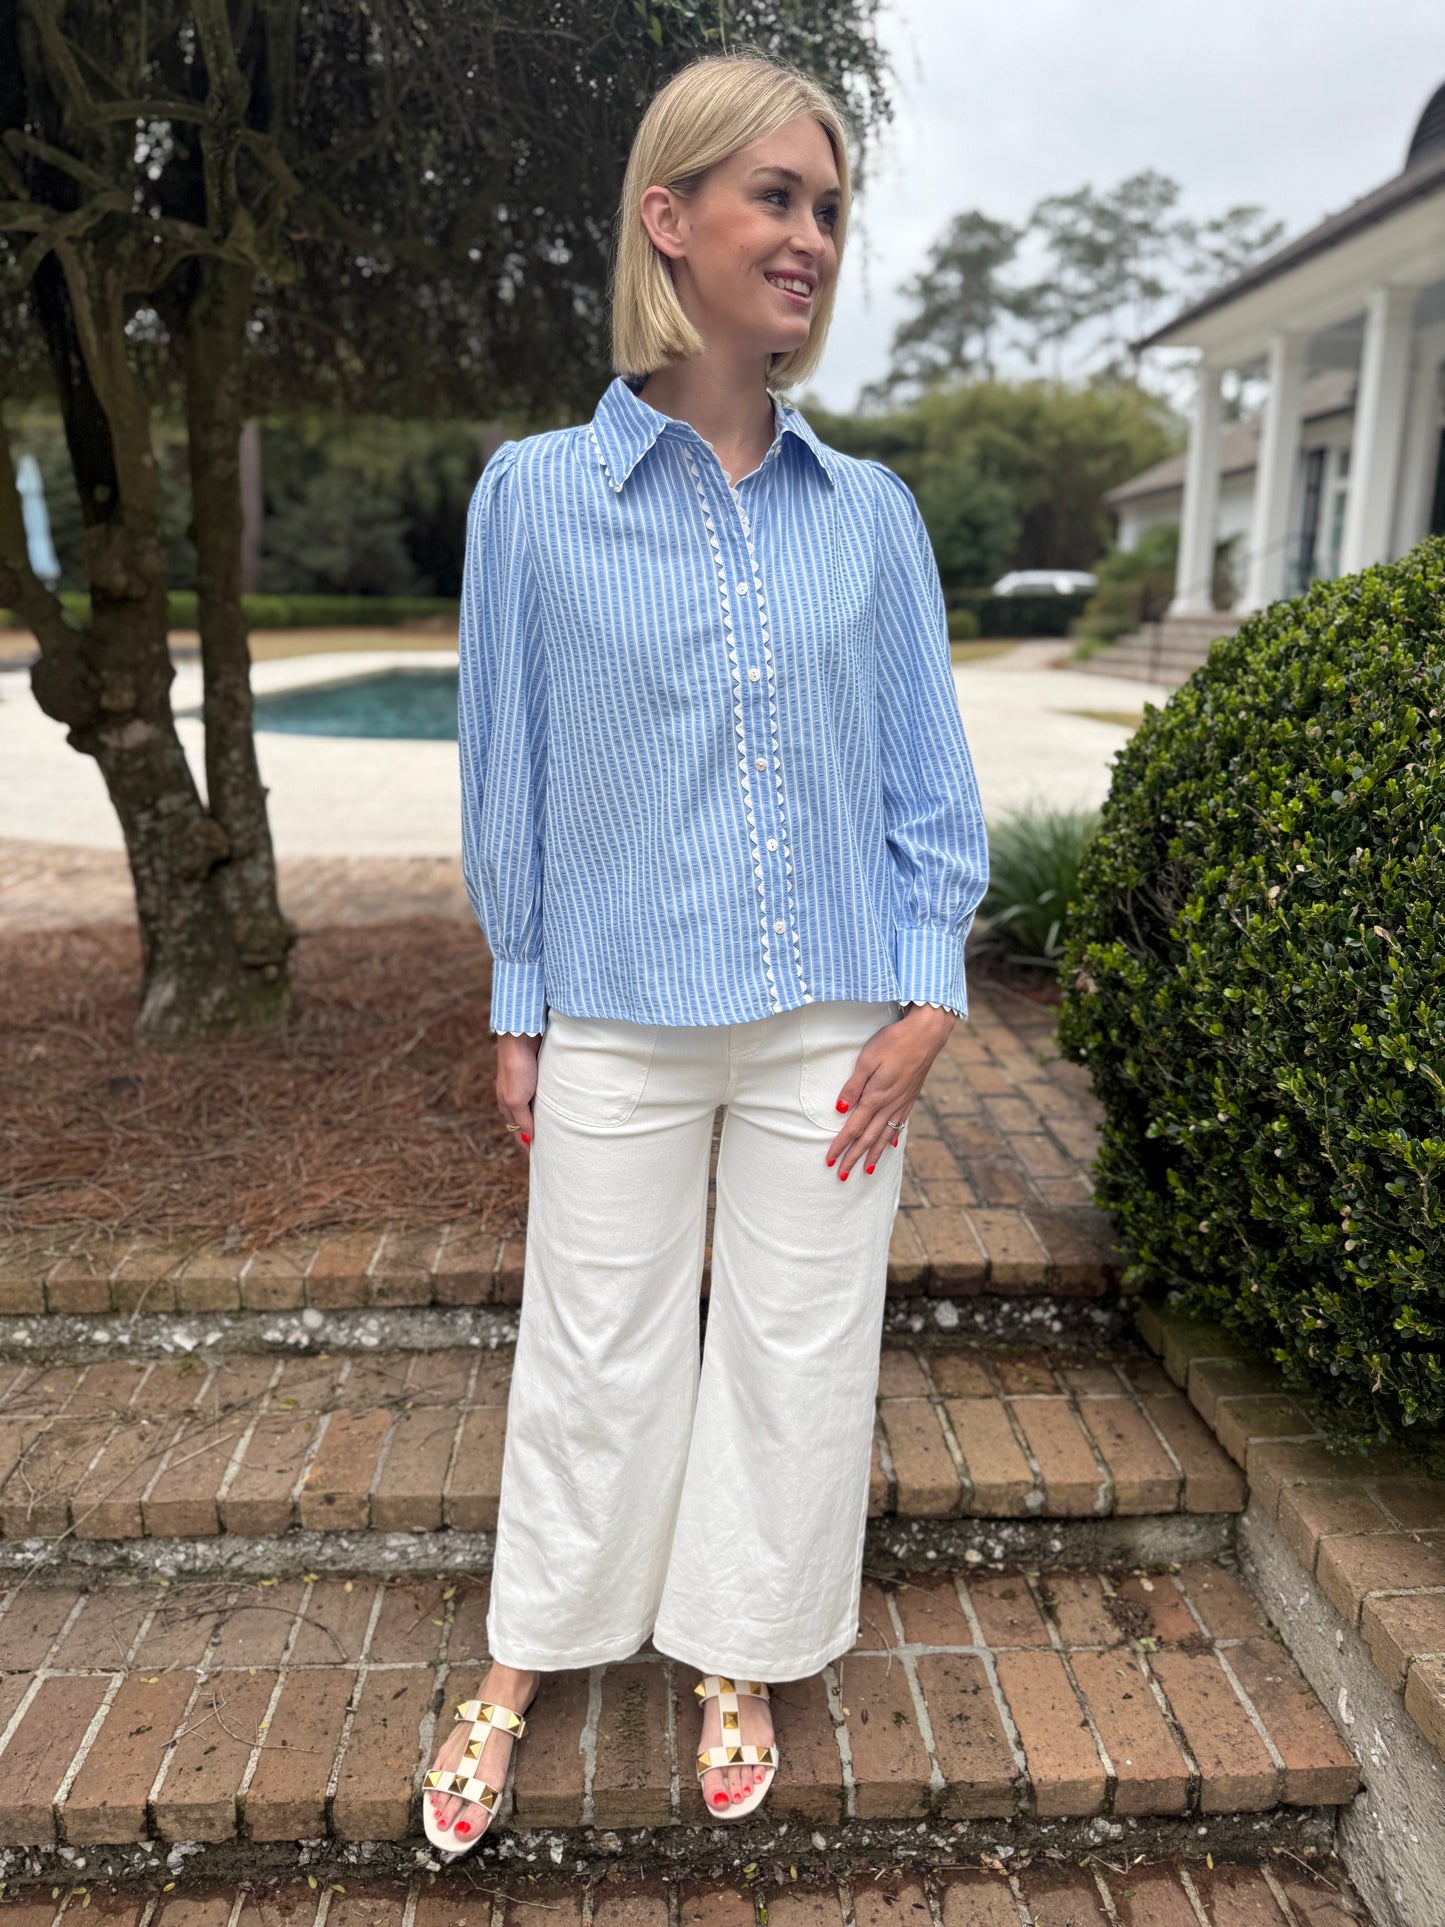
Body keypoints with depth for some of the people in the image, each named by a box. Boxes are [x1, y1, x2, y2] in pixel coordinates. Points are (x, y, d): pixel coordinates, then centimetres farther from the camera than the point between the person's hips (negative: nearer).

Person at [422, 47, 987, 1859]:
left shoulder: (870, 513, 1)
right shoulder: (537, 496, -4)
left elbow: (927, 775, 5)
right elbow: (510, 770, 1)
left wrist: (925, 1000, -3)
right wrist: (515, 1012, 3)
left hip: (830, 1022, 2)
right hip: (619, 1020, -1)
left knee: (798, 1346, 13)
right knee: (594, 1349, 13)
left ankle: (740, 1658, 39)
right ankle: (523, 1663, 38)